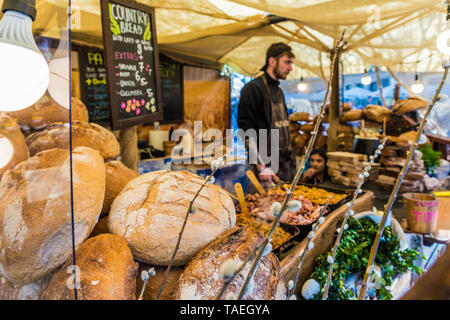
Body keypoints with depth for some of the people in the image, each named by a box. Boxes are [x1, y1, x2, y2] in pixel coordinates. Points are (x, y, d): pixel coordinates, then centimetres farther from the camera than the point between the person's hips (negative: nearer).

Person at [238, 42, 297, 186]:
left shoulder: (279, 91, 17)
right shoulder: (253, 88, -10)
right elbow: (246, 130, -17)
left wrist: (291, 157, 17)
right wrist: (261, 166, -20)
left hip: (287, 164, 8)